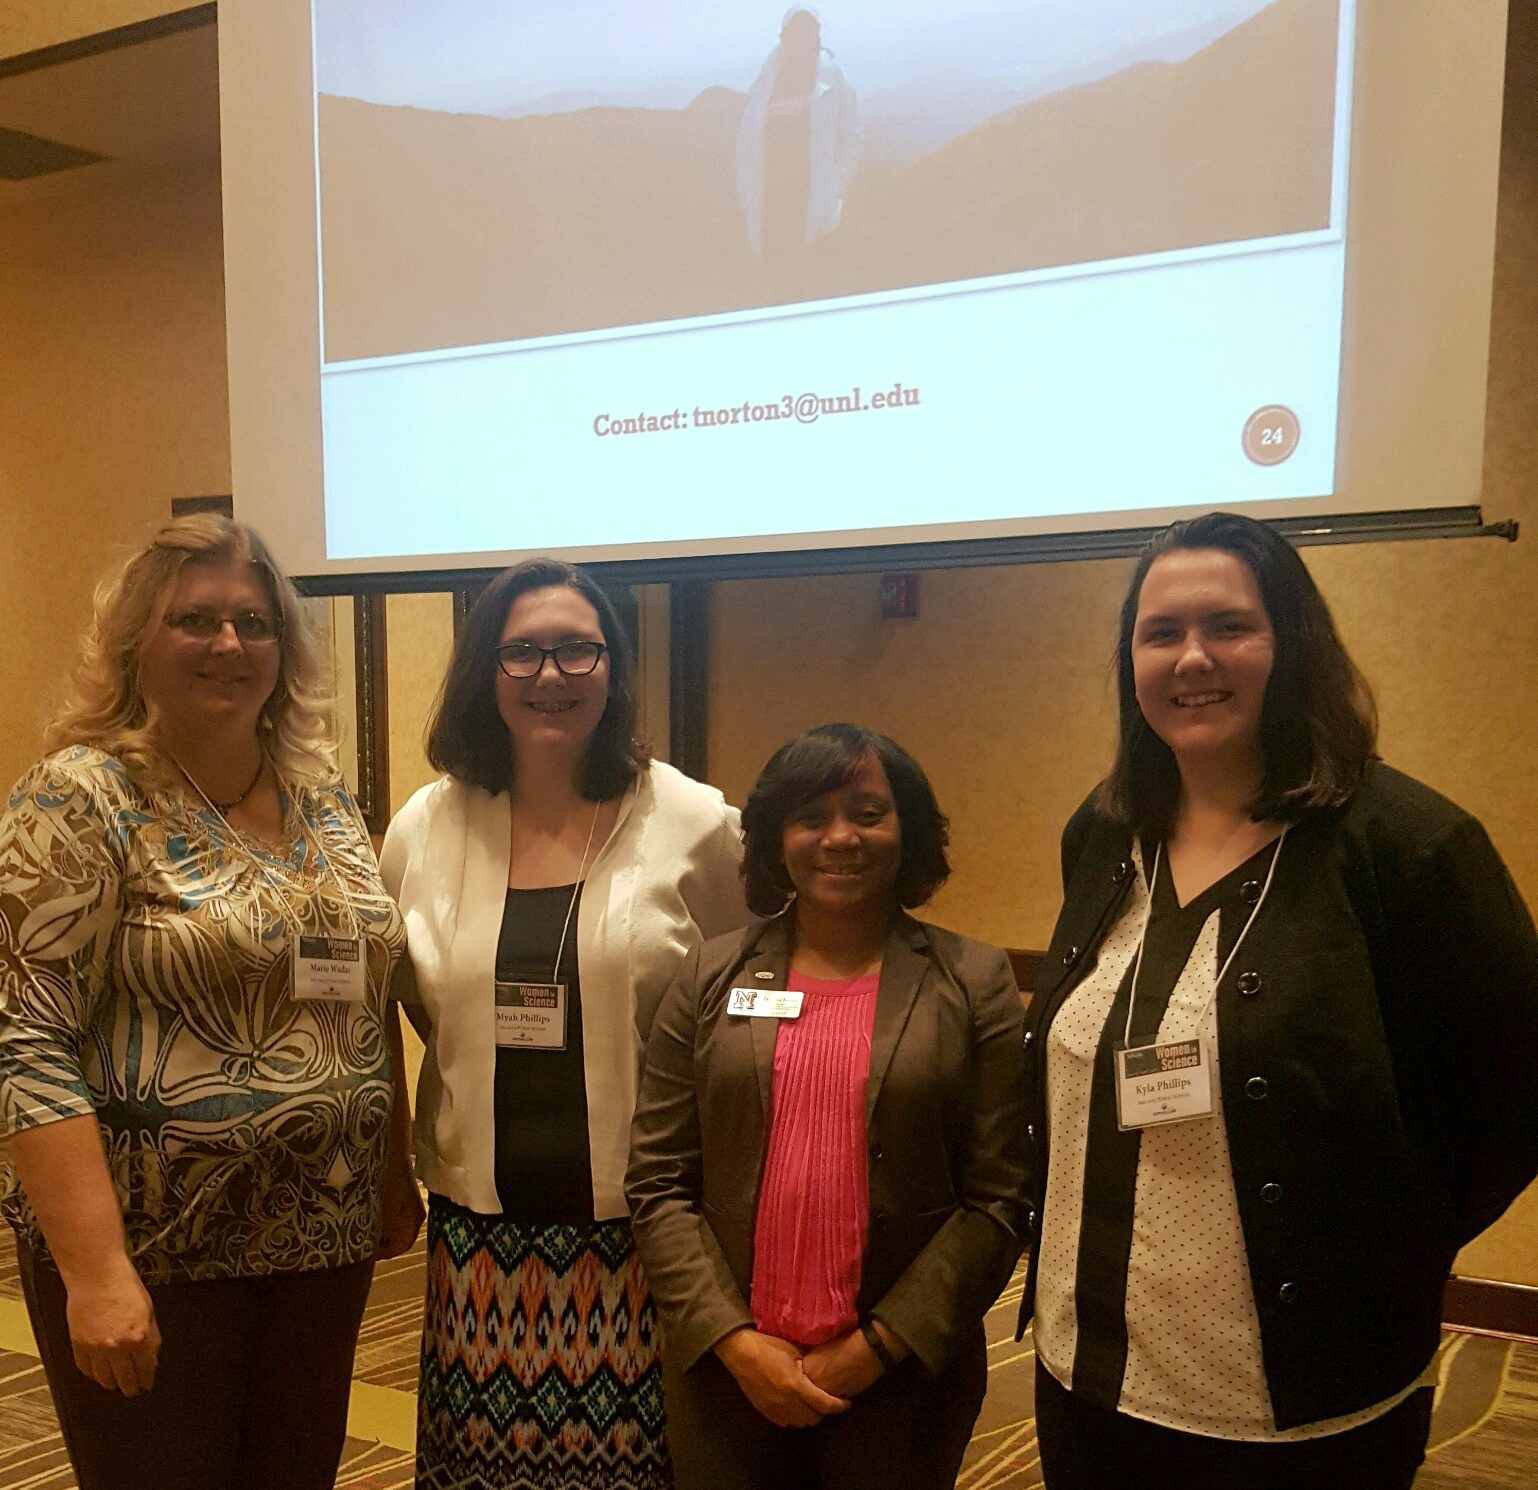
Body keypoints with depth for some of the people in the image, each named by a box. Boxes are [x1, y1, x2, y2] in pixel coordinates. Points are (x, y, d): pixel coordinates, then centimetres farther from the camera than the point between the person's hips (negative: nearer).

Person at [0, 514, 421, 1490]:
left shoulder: (324, 797, 6)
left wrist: (397, 1174, 13)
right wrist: (96, 1271, -21)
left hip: (326, 1243, 5)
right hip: (150, 1255, -5)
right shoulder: (80, 800, -11)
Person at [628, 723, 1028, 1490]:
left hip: (903, 1379, -1)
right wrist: (736, 1341, -9)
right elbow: (658, 1184, 0)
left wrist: (875, 1348, -11)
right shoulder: (712, 979, 2)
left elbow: (998, 1199, -7)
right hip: (726, 1370, 2)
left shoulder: (975, 983, -3)